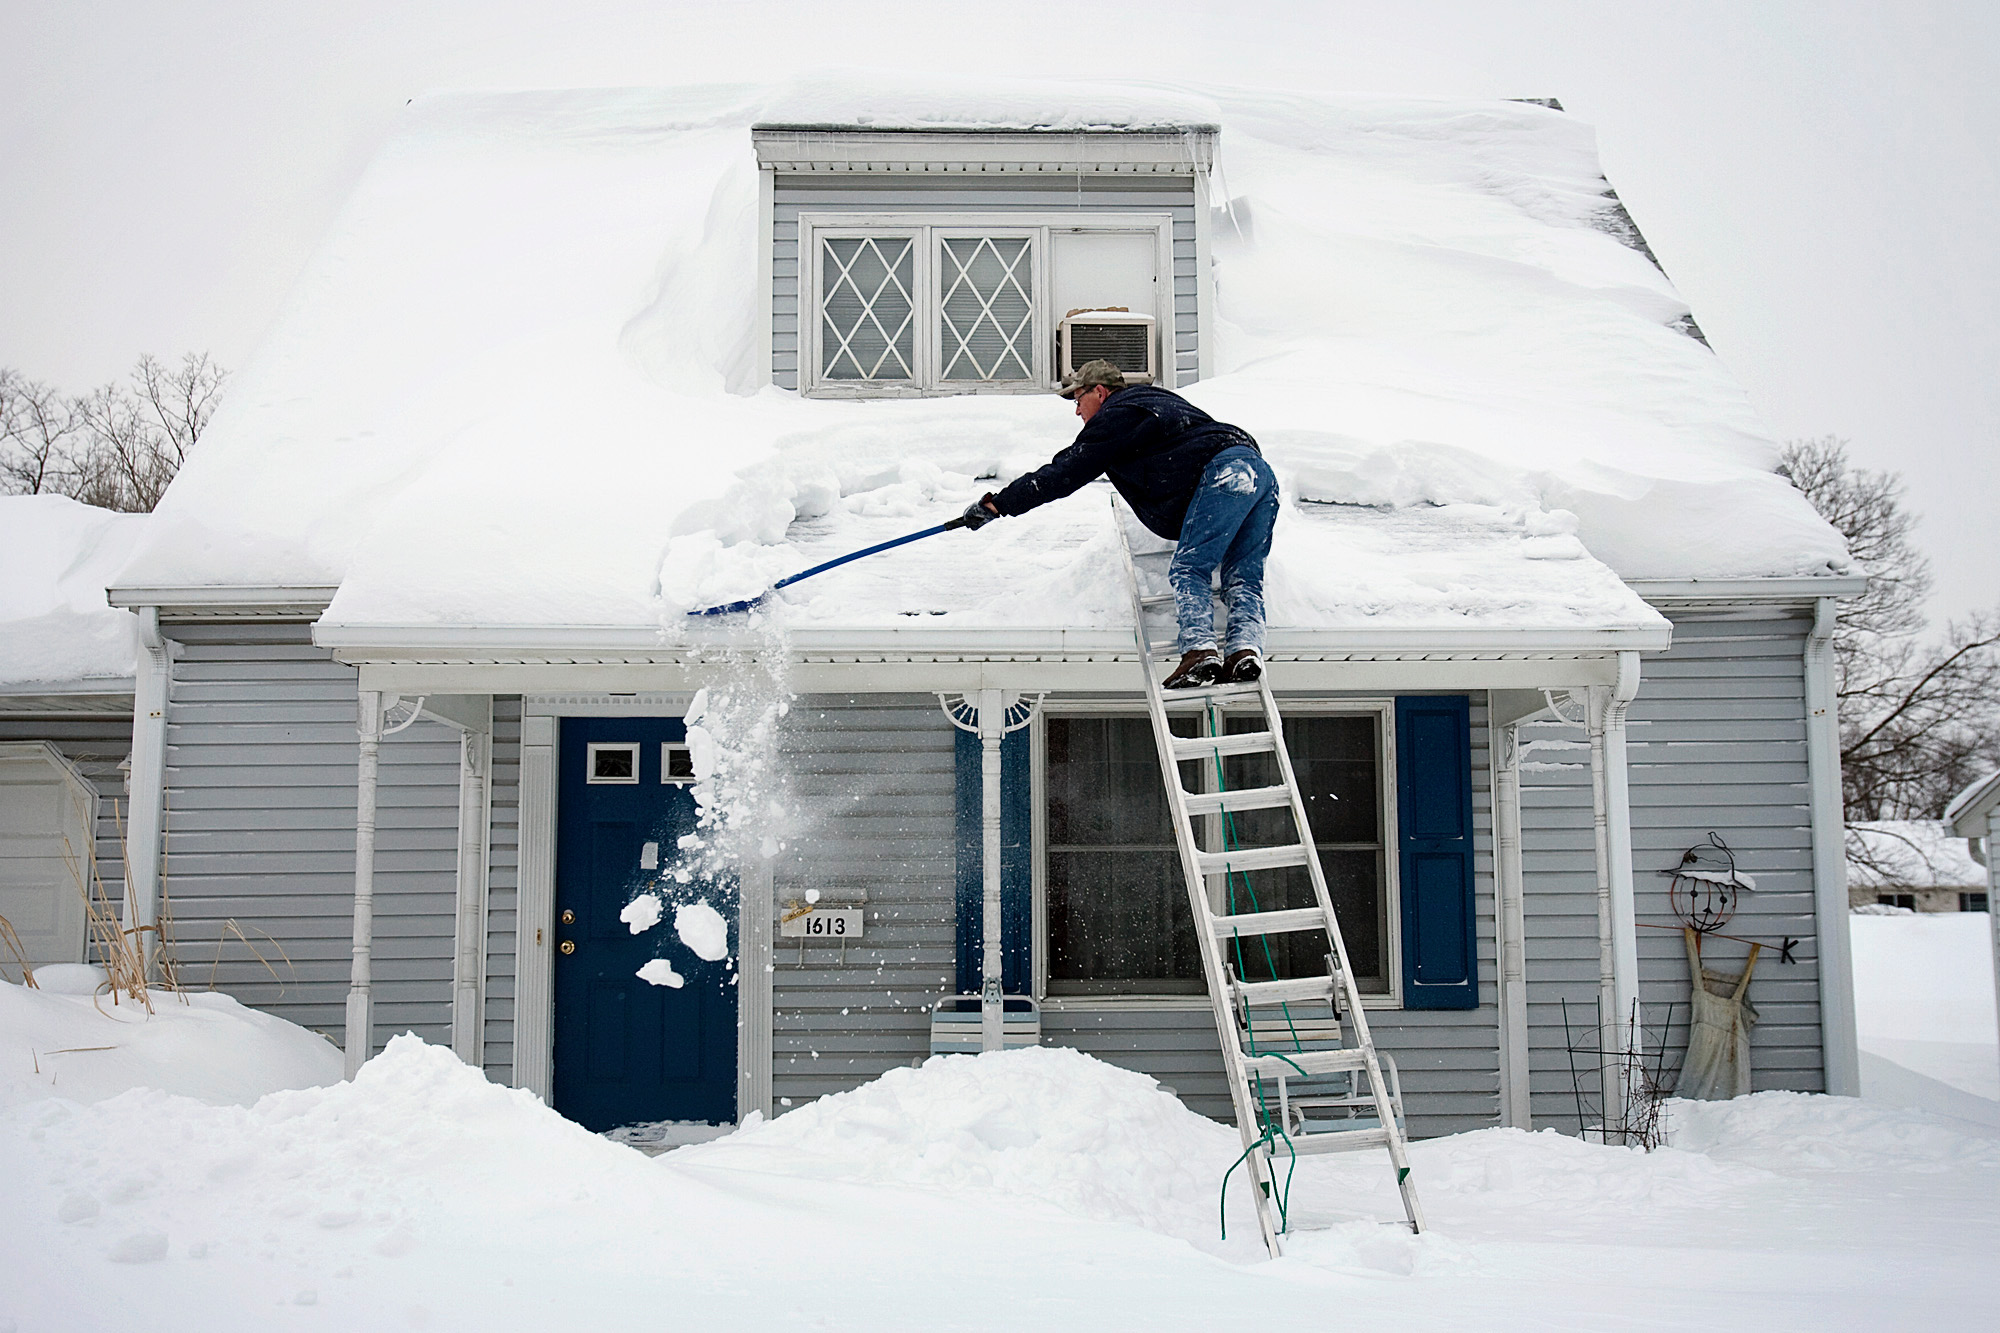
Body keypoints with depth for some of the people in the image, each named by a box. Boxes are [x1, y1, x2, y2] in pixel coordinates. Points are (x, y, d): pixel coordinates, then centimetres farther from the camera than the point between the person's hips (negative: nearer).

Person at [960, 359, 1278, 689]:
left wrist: (997, 504, 6)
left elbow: (1068, 472, 2)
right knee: (1243, 577, 3)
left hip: (1226, 472, -9)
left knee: (1187, 570, -11)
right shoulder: (1154, 399, 32)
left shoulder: (1117, 414, 4)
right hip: (1262, 474, 9)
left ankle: (1200, 650, -25)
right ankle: (1246, 649, -15)